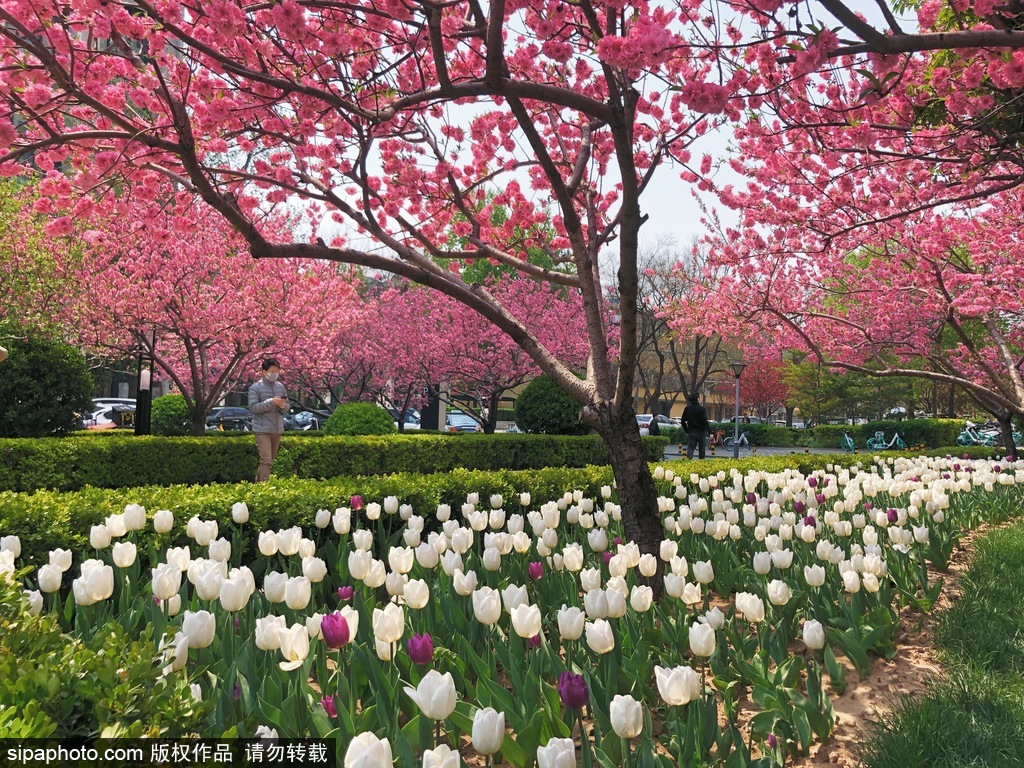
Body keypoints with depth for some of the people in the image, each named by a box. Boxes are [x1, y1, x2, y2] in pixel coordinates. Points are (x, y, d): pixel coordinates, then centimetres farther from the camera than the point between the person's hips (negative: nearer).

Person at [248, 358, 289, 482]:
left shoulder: (280, 386, 9)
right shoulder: (256, 388, -7)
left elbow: (287, 405, 14)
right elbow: (253, 407, -15)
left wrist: (283, 406, -10)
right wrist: (272, 402, -22)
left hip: (277, 430, 6)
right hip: (262, 430, -6)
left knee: (271, 460, 15)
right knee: (266, 460, -13)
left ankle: (258, 482, 31)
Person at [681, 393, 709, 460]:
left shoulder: (687, 409, 2)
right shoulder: (701, 409, -10)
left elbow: (683, 421, 6)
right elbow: (705, 422, -14)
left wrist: (687, 431, 15)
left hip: (691, 432, 2)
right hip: (700, 431, -2)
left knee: (690, 447, 0)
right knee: (701, 448, 10)